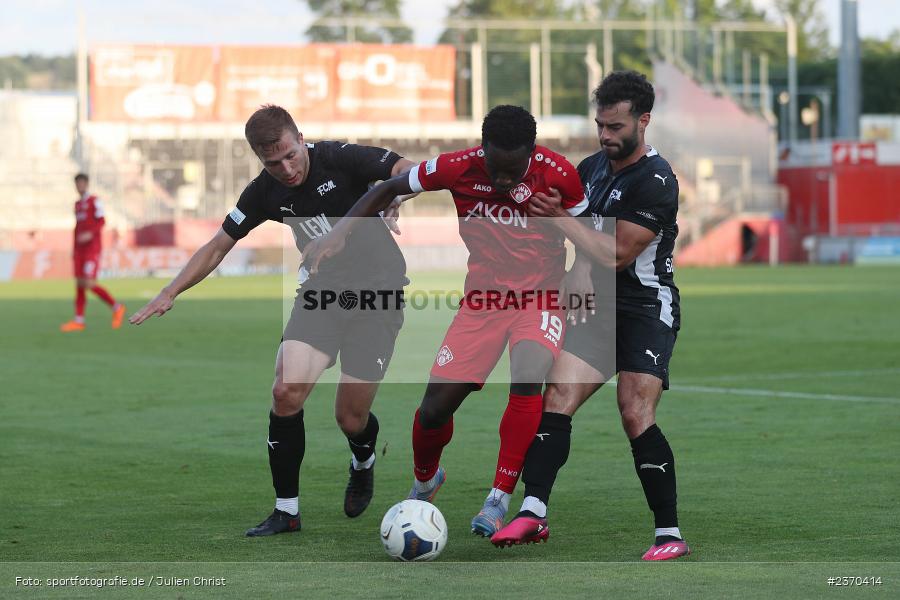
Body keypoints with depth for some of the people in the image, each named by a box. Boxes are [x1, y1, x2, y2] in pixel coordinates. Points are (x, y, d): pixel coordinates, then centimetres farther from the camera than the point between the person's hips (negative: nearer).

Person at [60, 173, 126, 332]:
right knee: (79, 283, 0)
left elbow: (101, 222, -12)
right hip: (80, 249, 7)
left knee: (89, 283, -14)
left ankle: (116, 307, 3)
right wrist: (74, 249, 19)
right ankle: (78, 320, -3)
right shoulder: (78, 204, 18)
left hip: (93, 247, -7)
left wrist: (90, 234, -28)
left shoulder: (95, 201, -4)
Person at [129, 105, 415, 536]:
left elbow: (406, 172, -23)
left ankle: (363, 464, 38)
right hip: (322, 290, 4)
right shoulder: (265, 193, -3)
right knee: (286, 392, -16)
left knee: (351, 419, -2)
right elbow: (217, 247, 7)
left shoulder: (339, 159, -17)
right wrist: (169, 294, 0)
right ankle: (286, 510, -2)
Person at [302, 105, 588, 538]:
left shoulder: (558, 175, -16)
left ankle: (499, 501, -19)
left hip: (541, 298, -2)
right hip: (482, 299, 2)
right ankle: (424, 481, 32)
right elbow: (388, 190, 2)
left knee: (526, 379, -32)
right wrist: (339, 234, -8)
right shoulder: (459, 168, -13)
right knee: (435, 406, -3)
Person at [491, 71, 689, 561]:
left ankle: (670, 534, -11)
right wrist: (581, 278, 1)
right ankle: (533, 513, -10)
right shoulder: (591, 168, 10)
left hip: (647, 309, -7)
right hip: (600, 307, 7)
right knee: (557, 398, -9)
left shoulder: (655, 181, -15)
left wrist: (560, 217, -12)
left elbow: (616, 253, -17)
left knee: (635, 415, -18)